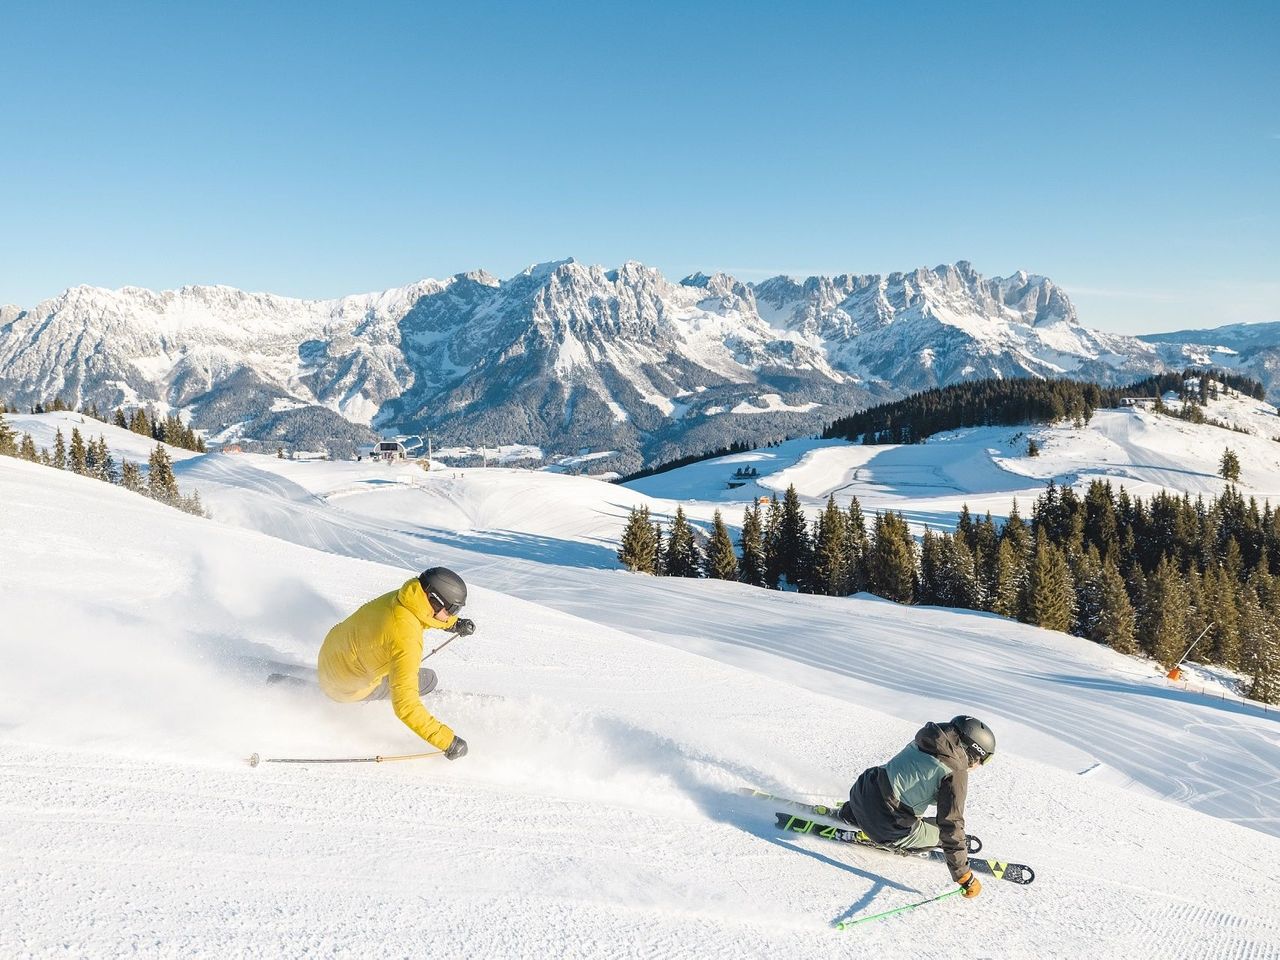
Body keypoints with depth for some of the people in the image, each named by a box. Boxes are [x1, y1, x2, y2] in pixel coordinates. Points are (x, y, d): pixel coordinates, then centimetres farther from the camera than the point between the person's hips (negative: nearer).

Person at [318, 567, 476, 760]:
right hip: (345, 688, -7)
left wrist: (455, 623, 7)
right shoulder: (406, 641, -36)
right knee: (427, 679, -1)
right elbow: (405, 706, -38)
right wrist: (447, 741, -34)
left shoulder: (400, 597, -13)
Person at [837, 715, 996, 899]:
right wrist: (965, 877, -7)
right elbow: (952, 825, -15)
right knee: (948, 834, 8)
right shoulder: (956, 773, -12)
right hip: (887, 826, -8)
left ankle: (849, 813, 28)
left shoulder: (923, 742, 10)